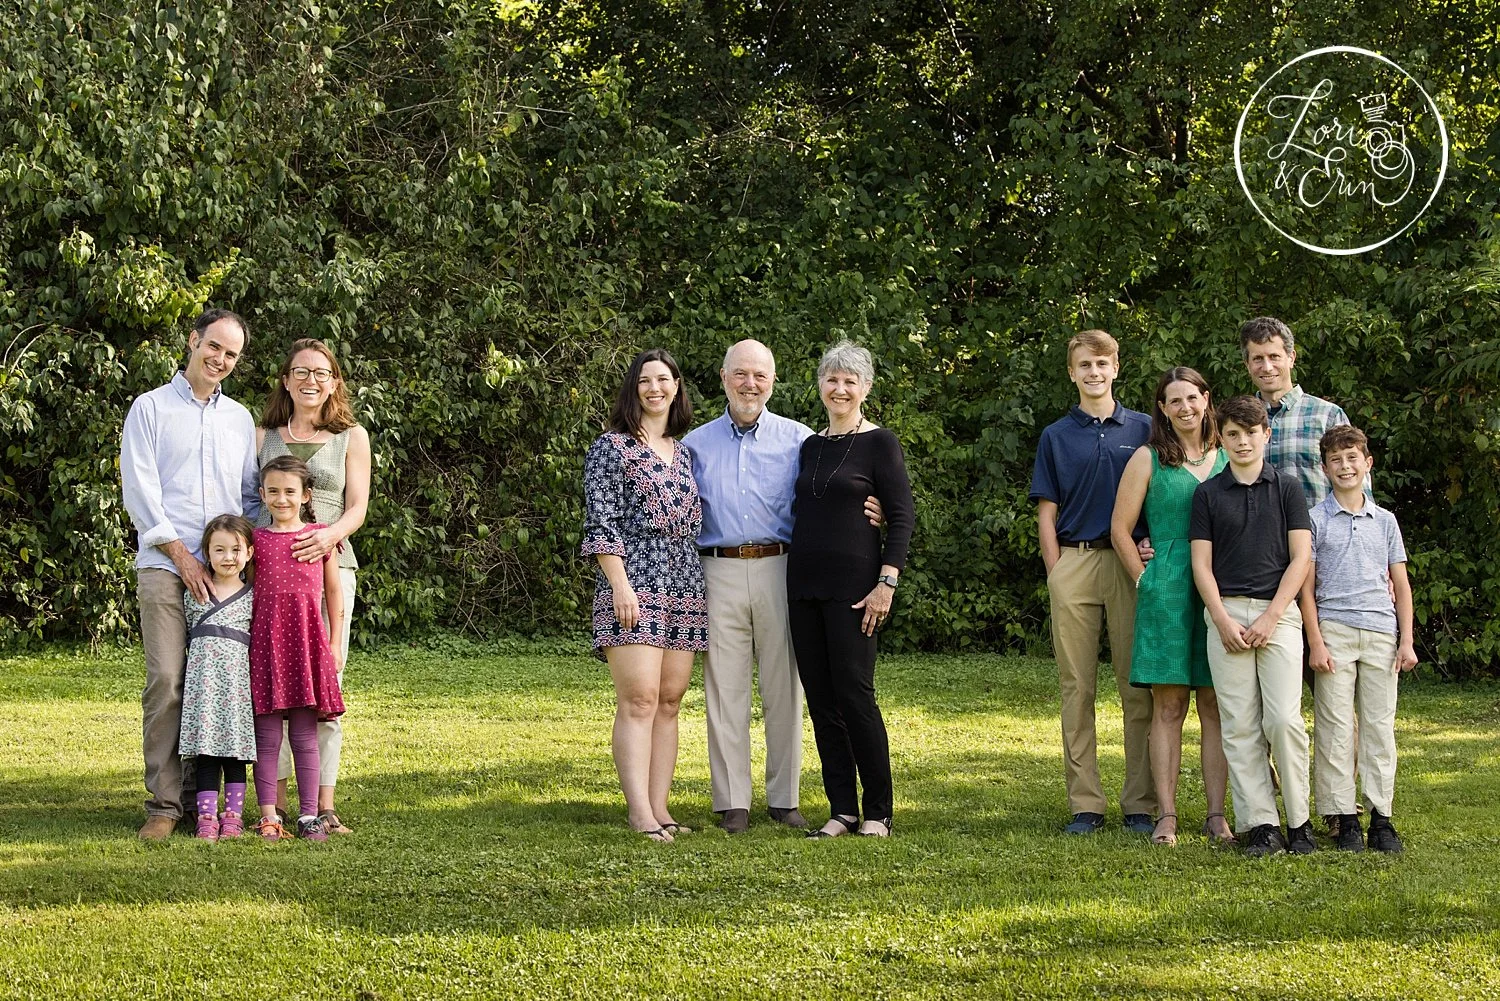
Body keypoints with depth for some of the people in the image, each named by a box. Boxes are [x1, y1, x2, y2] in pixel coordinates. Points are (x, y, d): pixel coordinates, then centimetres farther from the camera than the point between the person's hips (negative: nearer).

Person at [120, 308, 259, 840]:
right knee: (167, 682, -10)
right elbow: (139, 490, -2)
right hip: (166, 565, -4)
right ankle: (165, 803, -6)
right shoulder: (151, 407, 6)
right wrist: (182, 555, -9)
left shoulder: (240, 419, 18)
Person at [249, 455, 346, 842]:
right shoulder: (256, 539, 6)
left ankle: (309, 816, 8)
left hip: (307, 640, 0)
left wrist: (333, 644, 8)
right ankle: (268, 816, 5)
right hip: (265, 640, 0)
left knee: (305, 736, 3)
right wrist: (243, 644, 5)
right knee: (267, 735, 0)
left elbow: (333, 592, 11)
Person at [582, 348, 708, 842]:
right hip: (634, 586, -6)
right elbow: (600, 523, -6)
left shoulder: (685, 454, 19)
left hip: (685, 588, 6)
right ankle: (640, 813, -15)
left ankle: (659, 808, 5)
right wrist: (620, 585, -16)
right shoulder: (611, 448, 1)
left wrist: (704, 585, 17)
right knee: (638, 702, -12)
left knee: (669, 703, 4)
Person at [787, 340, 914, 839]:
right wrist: (795, 577, 14)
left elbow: (903, 516, -7)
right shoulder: (810, 446, 15)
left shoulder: (879, 443, -3)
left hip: (853, 584, -6)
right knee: (820, 699, 5)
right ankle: (841, 811, 10)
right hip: (804, 582, 6)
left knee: (854, 693, -8)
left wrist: (887, 582, -15)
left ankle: (878, 811, 1)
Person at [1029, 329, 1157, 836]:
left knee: (1138, 686, -2)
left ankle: (1140, 804, 2)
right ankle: (1085, 804, 5)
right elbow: (1047, 513, 10)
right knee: (1076, 687, 1)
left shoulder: (1143, 430, 10)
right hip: (1073, 562, 1)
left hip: (1129, 564, -1)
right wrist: (1056, 575, 0)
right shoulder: (1056, 437, 11)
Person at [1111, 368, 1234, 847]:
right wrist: (1147, 581, 0)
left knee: (1216, 707, 2)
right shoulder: (1148, 460, 3)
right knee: (1168, 706, -2)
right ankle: (1166, 816, 0)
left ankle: (1216, 815, 6)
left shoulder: (1227, 461, 11)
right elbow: (1120, 529, 3)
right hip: (1166, 595, -2)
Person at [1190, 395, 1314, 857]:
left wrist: (1270, 617, -7)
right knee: (1240, 726, -3)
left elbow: (1301, 557, 2)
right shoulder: (1207, 493, 10)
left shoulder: (1287, 487, 8)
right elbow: (1201, 563, 6)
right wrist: (1224, 621, -6)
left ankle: (1298, 821, 0)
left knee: (1284, 719, -12)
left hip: (1278, 614, -1)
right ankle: (1259, 824, 0)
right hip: (1226, 614, 1)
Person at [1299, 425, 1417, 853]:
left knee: (1380, 726, 2)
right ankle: (1344, 818, 0)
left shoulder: (1385, 521, 13)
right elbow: (1306, 586, 2)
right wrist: (1315, 641, -6)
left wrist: (1406, 641, 7)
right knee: (1334, 728, -3)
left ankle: (1381, 817, 6)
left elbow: (1401, 585, 15)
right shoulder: (1315, 520, 5)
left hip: (1381, 632, 3)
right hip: (1334, 629, -2)